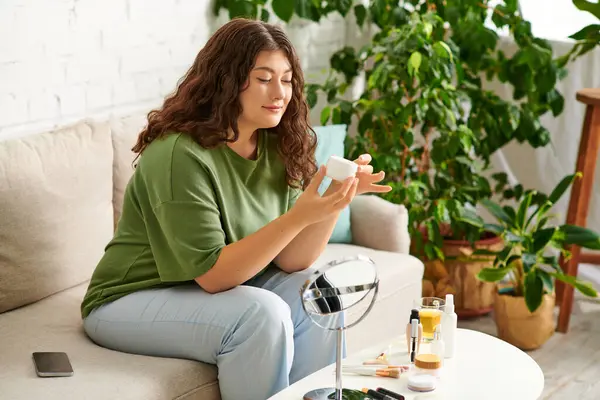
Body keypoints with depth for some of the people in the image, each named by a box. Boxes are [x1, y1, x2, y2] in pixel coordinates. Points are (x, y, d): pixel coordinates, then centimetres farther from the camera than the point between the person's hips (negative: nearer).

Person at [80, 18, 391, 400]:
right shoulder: (179, 154, -24)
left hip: (222, 285, 7)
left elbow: (290, 261, -8)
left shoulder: (276, 148, -2)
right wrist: (298, 217, -34)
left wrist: (337, 200, -24)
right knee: (261, 313, -27)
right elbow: (212, 274, -26)